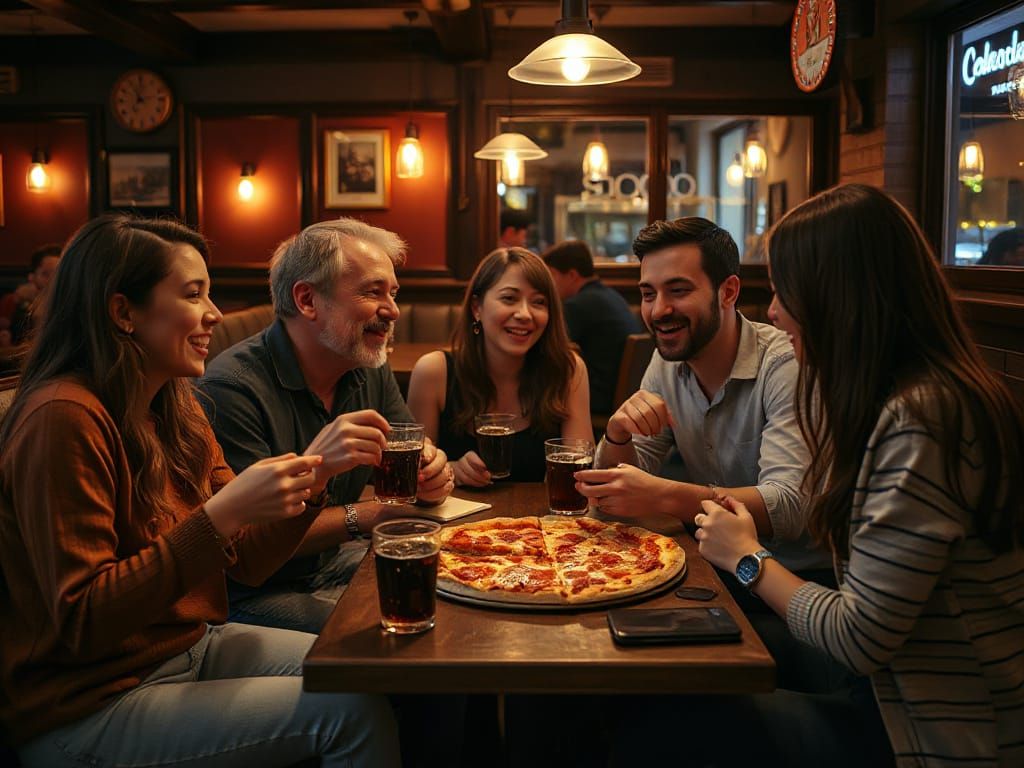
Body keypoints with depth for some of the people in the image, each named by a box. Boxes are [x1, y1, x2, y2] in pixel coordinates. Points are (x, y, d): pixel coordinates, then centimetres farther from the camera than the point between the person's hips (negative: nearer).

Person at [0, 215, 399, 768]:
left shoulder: (175, 409, 4)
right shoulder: (62, 418, -22)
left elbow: (244, 563, 3)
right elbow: (81, 623, -24)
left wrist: (312, 472, -13)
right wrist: (222, 513, -31)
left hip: (189, 645, 8)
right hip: (87, 708, -8)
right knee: (353, 712, -15)